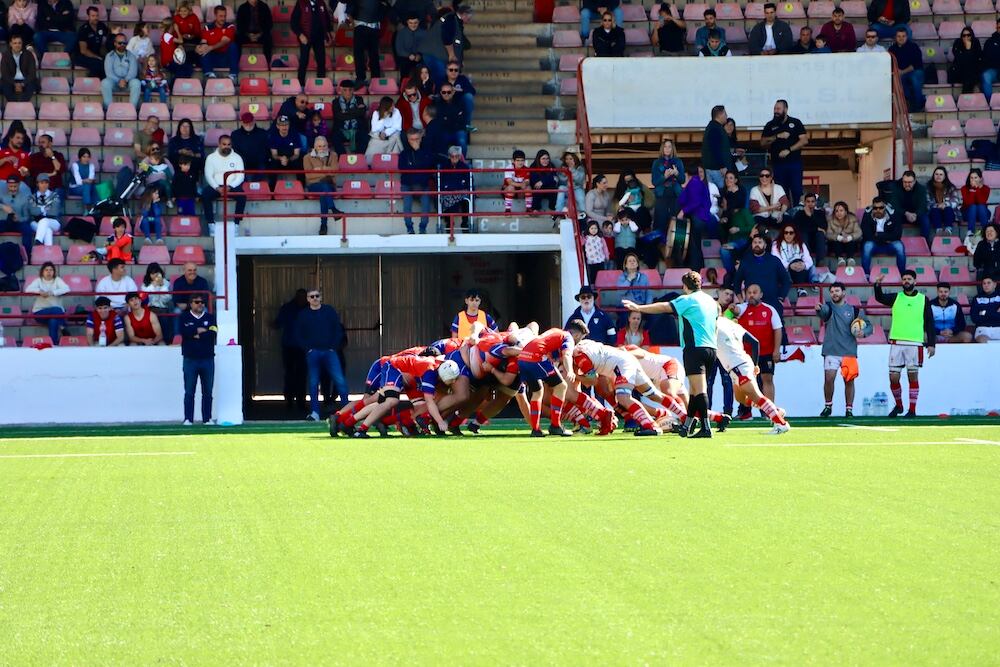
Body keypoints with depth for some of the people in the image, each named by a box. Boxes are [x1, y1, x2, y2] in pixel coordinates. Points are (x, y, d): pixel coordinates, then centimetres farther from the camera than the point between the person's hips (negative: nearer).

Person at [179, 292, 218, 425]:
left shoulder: (210, 317, 11)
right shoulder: (184, 317, 7)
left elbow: (213, 333, -6)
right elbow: (184, 331, -12)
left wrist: (197, 335, -7)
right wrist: (201, 330, -6)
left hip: (208, 359, 2)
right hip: (190, 359, -2)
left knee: (208, 392, 3)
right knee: (189, 391, -3)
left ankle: (207, 419, 7)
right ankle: (188, 419, -1)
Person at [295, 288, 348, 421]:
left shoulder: (329, 311, 6)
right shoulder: (303, 314, 7)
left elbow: (338, 330, 6)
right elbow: (299, 335, 8)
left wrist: (334, 347, -4)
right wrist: (308, 349, -3)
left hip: (329, 351, -1)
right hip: (313, 353, 1)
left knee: (339, 380, -11)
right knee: (313, 383, -1)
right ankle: (314, 413, 2)